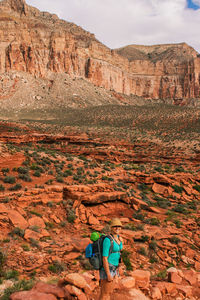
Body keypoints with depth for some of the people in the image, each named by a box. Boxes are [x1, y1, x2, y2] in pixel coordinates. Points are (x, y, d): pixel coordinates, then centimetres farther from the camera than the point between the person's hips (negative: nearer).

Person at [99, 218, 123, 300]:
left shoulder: (119, 238, 6)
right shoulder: (107, 240, -22)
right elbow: (104, 258, -21)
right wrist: (108, 275, -20)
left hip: (113, 269, 9)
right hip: (107, 269, -9)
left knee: (109, 293, 16)